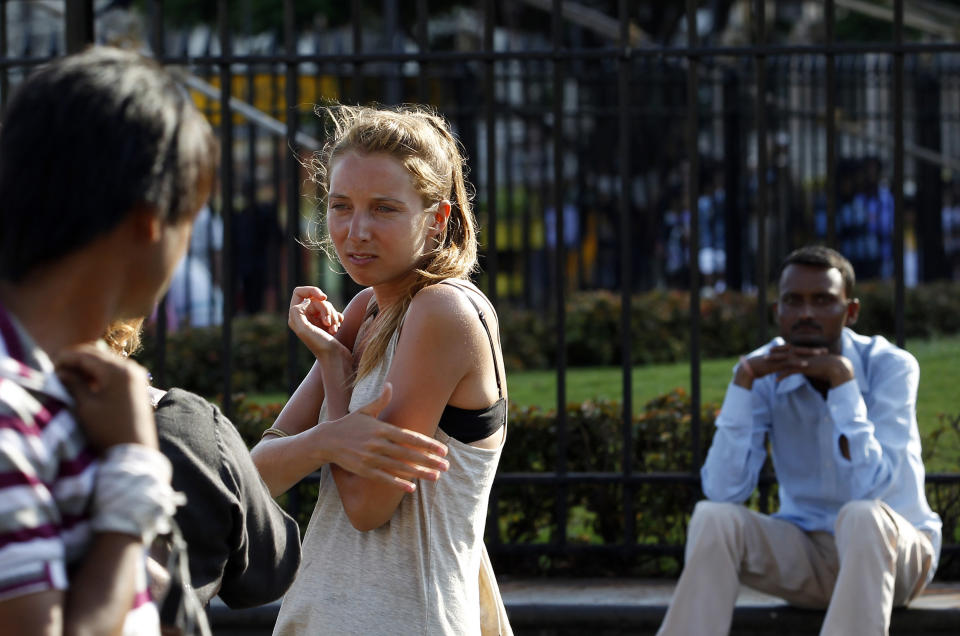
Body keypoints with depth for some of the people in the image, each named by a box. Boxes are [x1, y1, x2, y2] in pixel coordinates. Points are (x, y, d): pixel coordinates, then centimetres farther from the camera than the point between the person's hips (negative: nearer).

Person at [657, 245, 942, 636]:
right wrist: (743, 381, -22)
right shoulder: (767, 371, -5)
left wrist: (842, 379, -29)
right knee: (713, 520, -23)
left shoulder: (891, 367, -15)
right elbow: (723, 491, -15)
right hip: (807, 554, 3)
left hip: (893, 549, -3)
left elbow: (871, 489, -27)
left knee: (862, 518, -36)